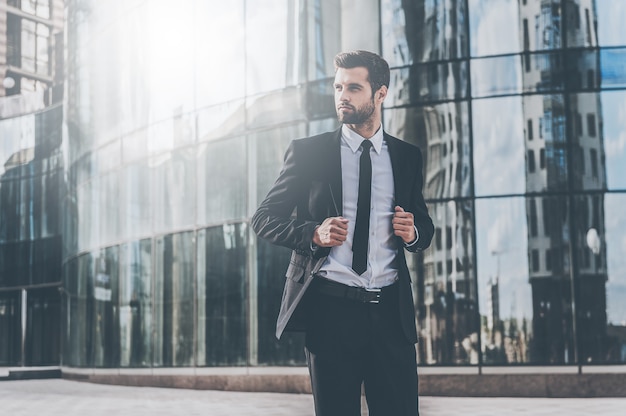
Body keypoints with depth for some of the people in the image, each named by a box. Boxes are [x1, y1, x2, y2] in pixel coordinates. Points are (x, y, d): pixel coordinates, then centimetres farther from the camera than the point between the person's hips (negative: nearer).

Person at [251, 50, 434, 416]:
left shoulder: (408, 156, 13)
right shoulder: (308, 152, 5)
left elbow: (425, 227, 22)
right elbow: (263, 219, 6)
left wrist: (413, 232, -3)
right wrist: (313, 233, -12)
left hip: (391, 311, 2)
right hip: (330, 307, -1)